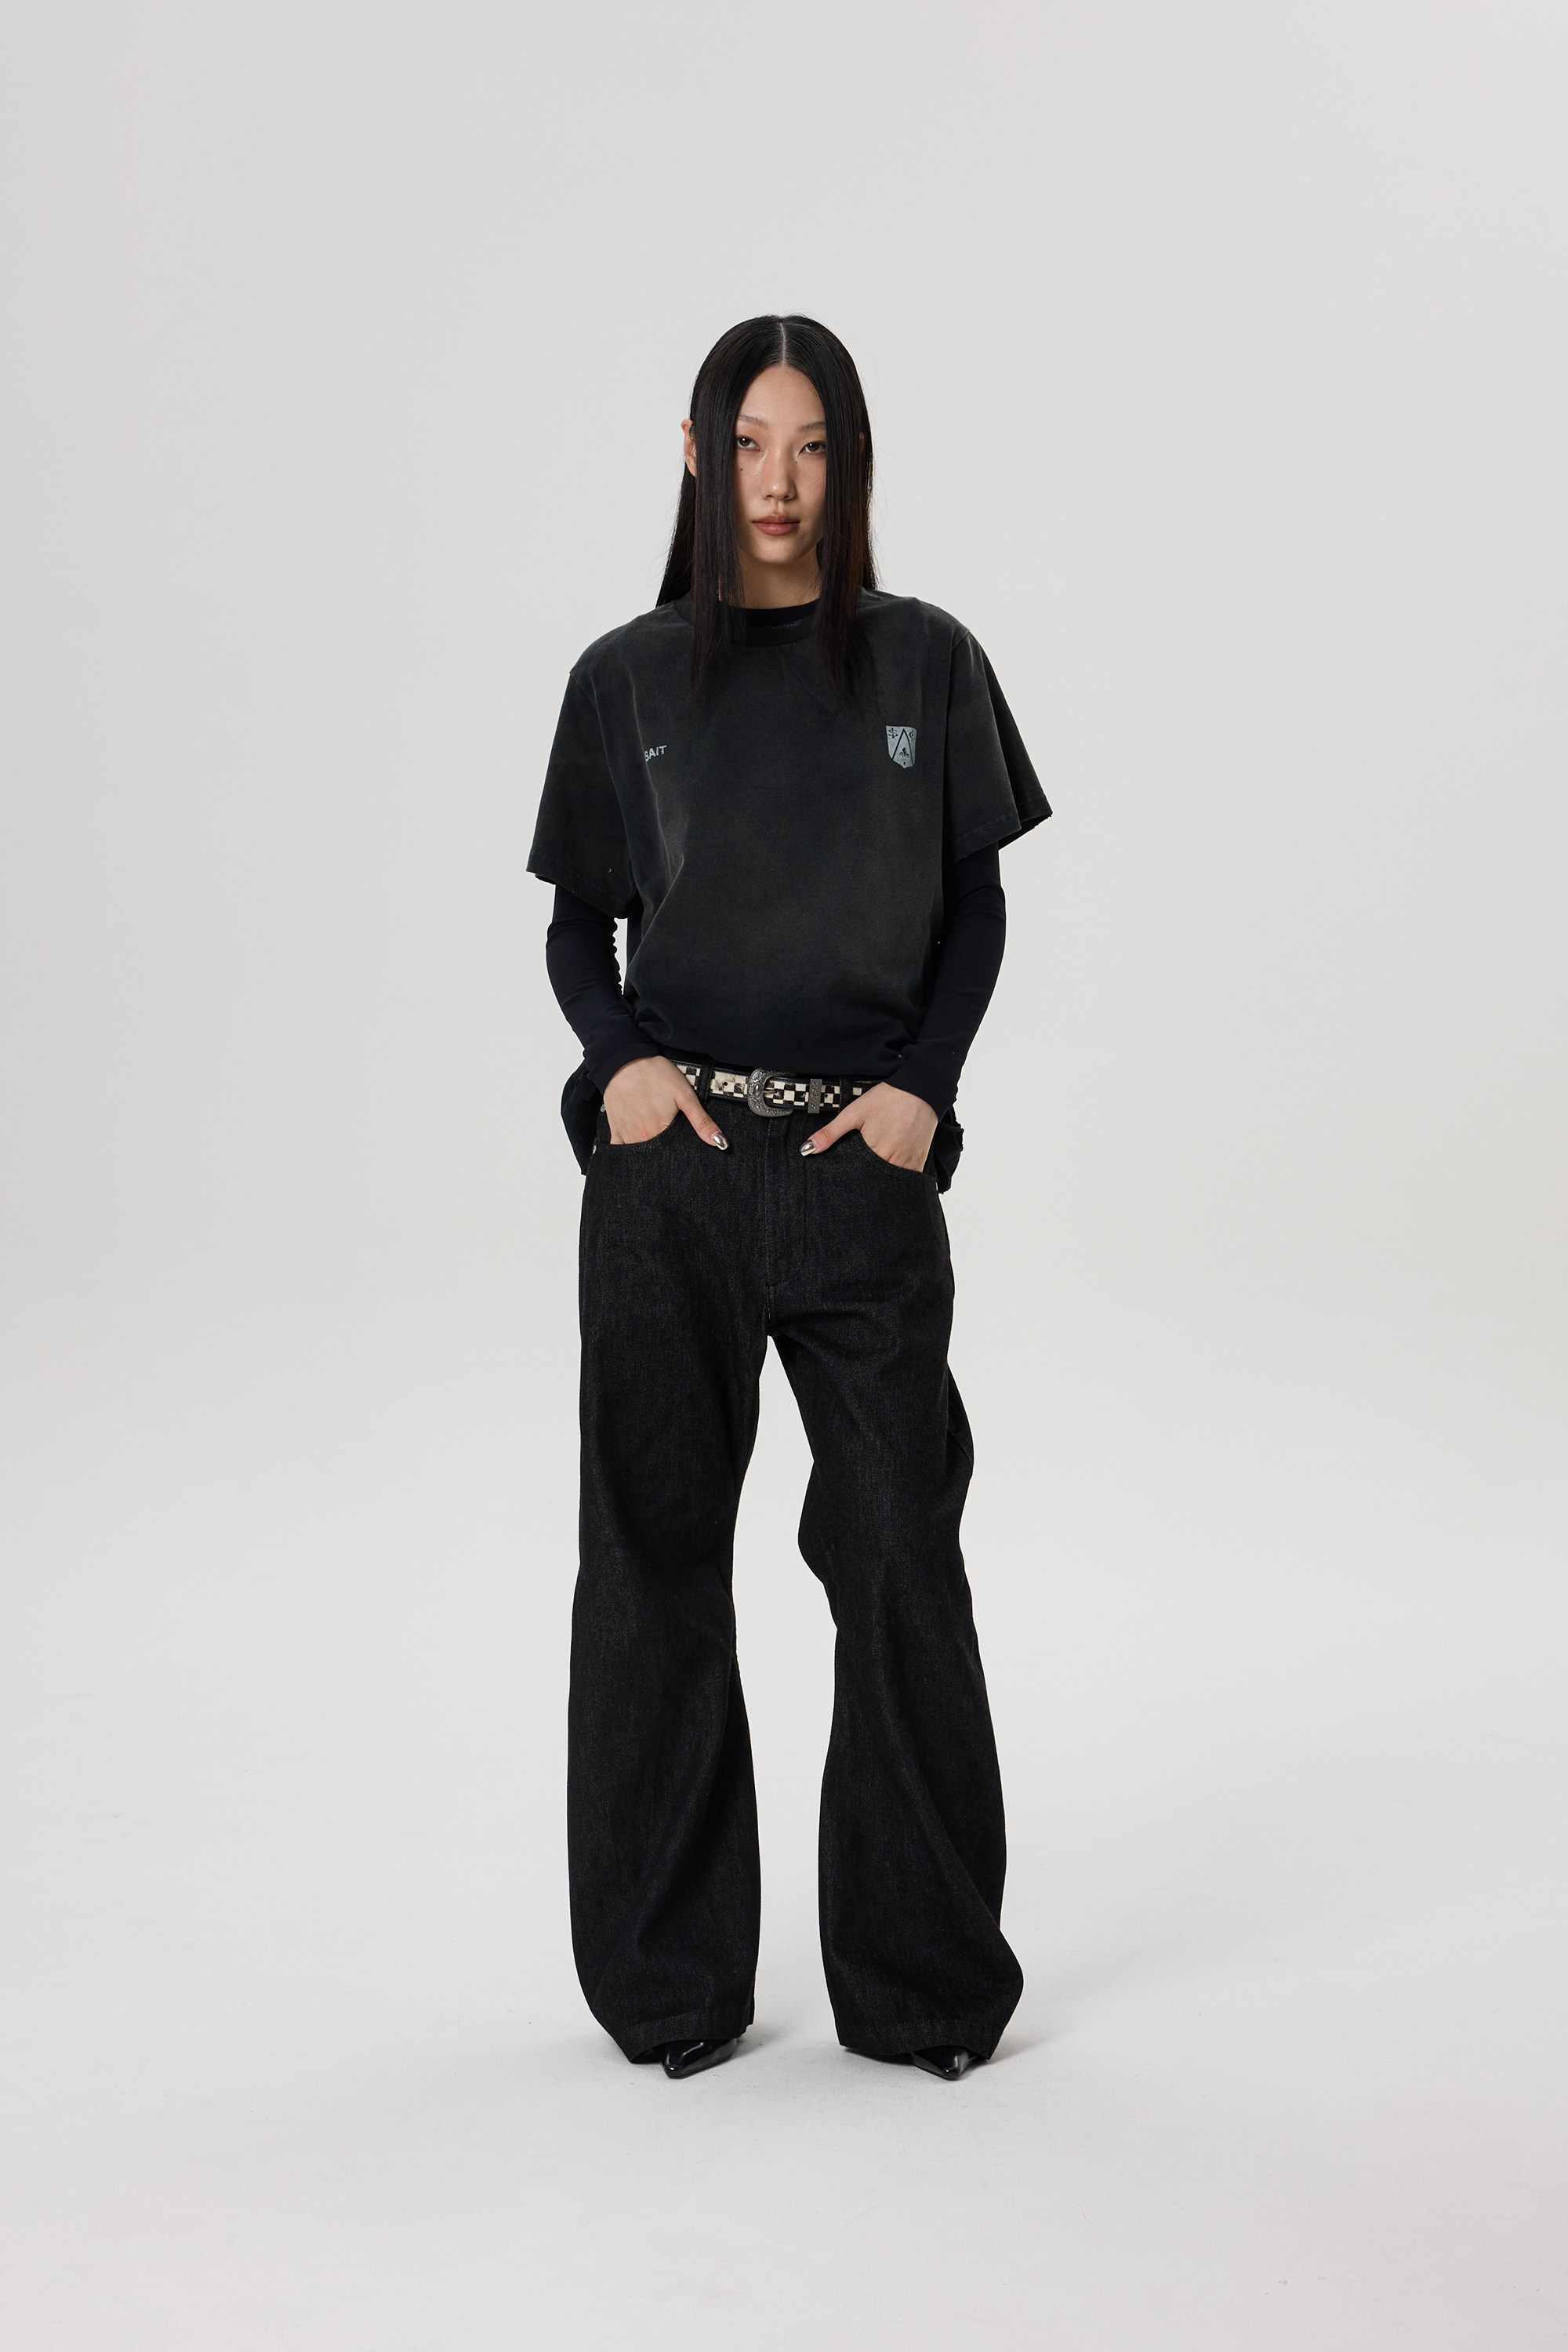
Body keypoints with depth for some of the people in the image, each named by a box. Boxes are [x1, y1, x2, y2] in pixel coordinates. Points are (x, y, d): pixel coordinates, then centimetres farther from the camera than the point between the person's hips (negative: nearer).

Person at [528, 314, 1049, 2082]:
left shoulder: (924, 662, 7)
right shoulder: (628, 678, 8)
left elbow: (975, 907, 9)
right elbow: (577, 924, 11)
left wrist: (923, 1087, -6)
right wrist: (617, 1061, -8)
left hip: (865, 1166, 0)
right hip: (671, 1163, 1)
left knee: (901, 1554, -1)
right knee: (656, 1553, 5)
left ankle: (925, 1980, 15)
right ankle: (671, 1982, 19)